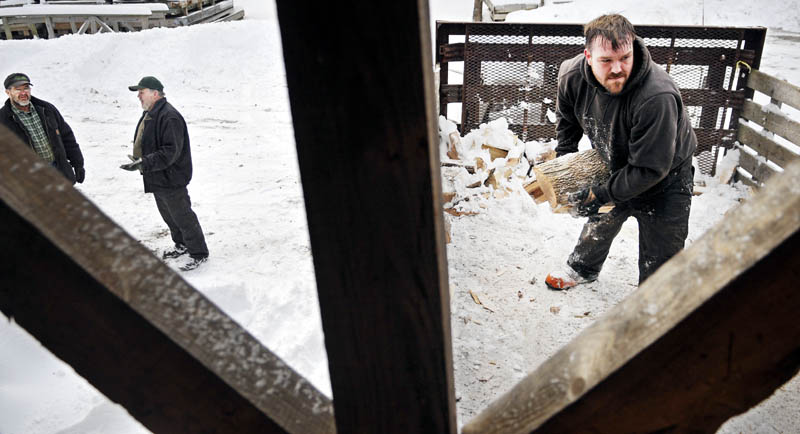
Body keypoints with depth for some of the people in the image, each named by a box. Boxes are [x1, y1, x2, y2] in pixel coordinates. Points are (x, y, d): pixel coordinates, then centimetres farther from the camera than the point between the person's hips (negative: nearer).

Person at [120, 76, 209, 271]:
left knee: (182, 216, -1)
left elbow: (170, 152, -29)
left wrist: (144, 164, -32)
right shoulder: (149, 114, 10)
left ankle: (199, 253, 12)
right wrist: (139, 160, 12)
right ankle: (182, 245, 39)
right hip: (157, 179, 10)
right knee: (168, 215, 22)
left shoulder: (169, 117, -24)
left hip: (171, 179, -10)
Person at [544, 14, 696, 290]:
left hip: (664, 181, -5)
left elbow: (650, 169, -32)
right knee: (600, 223, 30)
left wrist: (601, 196, -28)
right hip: (615, 169, 6)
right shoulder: (572, 76, -22)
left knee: (659, 266, 1)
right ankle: (583, 269, 59)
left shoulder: (657, 97, -40)